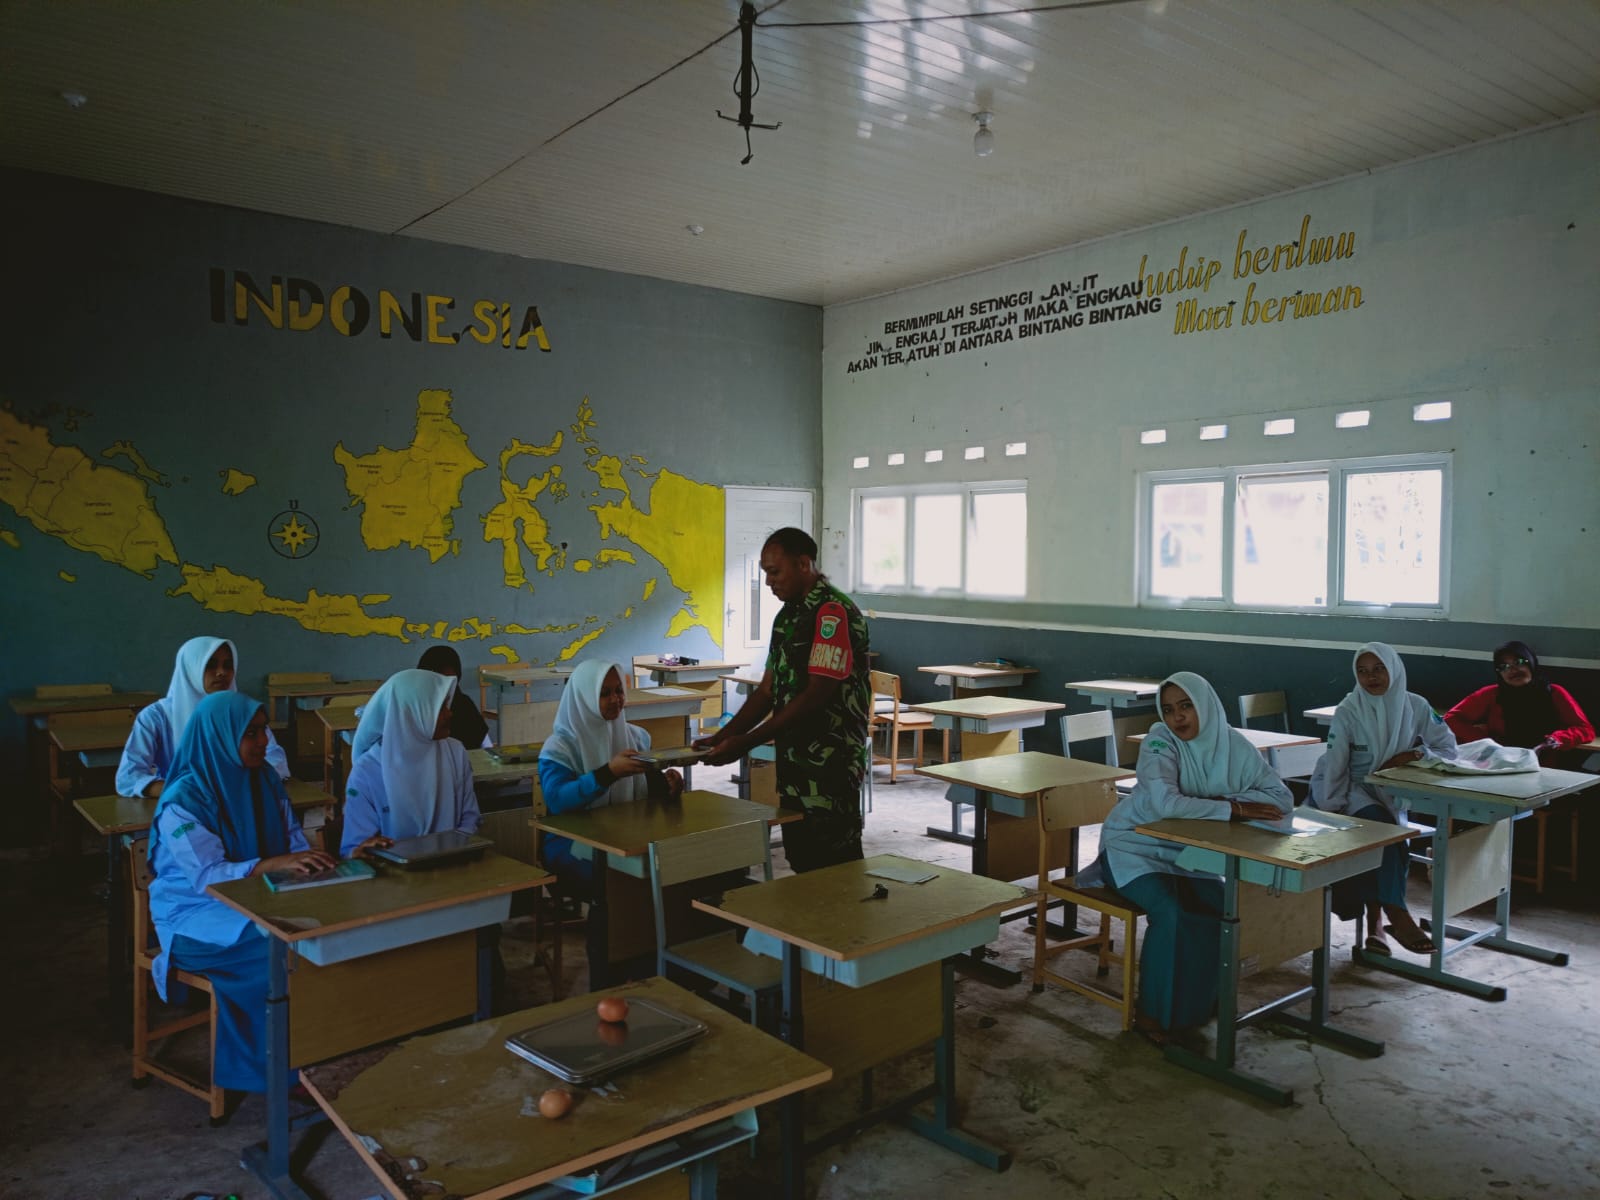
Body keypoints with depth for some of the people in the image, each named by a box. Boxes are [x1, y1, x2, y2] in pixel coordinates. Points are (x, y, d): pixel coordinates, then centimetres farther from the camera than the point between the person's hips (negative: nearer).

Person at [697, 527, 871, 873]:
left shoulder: (834, 612, -15)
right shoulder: (787, 616, 13)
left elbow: (817, 695, -21)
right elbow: (767, 691, 14)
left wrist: (746, 742, -21)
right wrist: (722, 737, 2)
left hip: (830, 765, -9)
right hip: (793, 762, 9)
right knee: (801, 861, 15)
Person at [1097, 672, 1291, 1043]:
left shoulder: (1234, 746, -9)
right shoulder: (1160, 741, -23)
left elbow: (1282, 798, -10)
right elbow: (1166, 803, -38)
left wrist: (1225, 800, -25)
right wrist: (1234, 810, -30)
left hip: (1183, 852, 5)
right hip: (1132, 845, -5)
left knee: (1223, 910, -14)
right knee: (1170, 914, -26)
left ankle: (1200, 1000, 10)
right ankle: (1152, 1014, -8)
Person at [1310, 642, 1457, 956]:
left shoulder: (1414, 706, -3)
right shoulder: (1347, 711, -11)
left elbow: (1448, 747, 3)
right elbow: (1334, 767, -13)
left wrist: (1411, 755, -15)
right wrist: (1330, 812, -20)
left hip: (1394, 793, 2)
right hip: (1355, 791, -2)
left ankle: (1375, 921, -19)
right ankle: (1397, 916, -29)